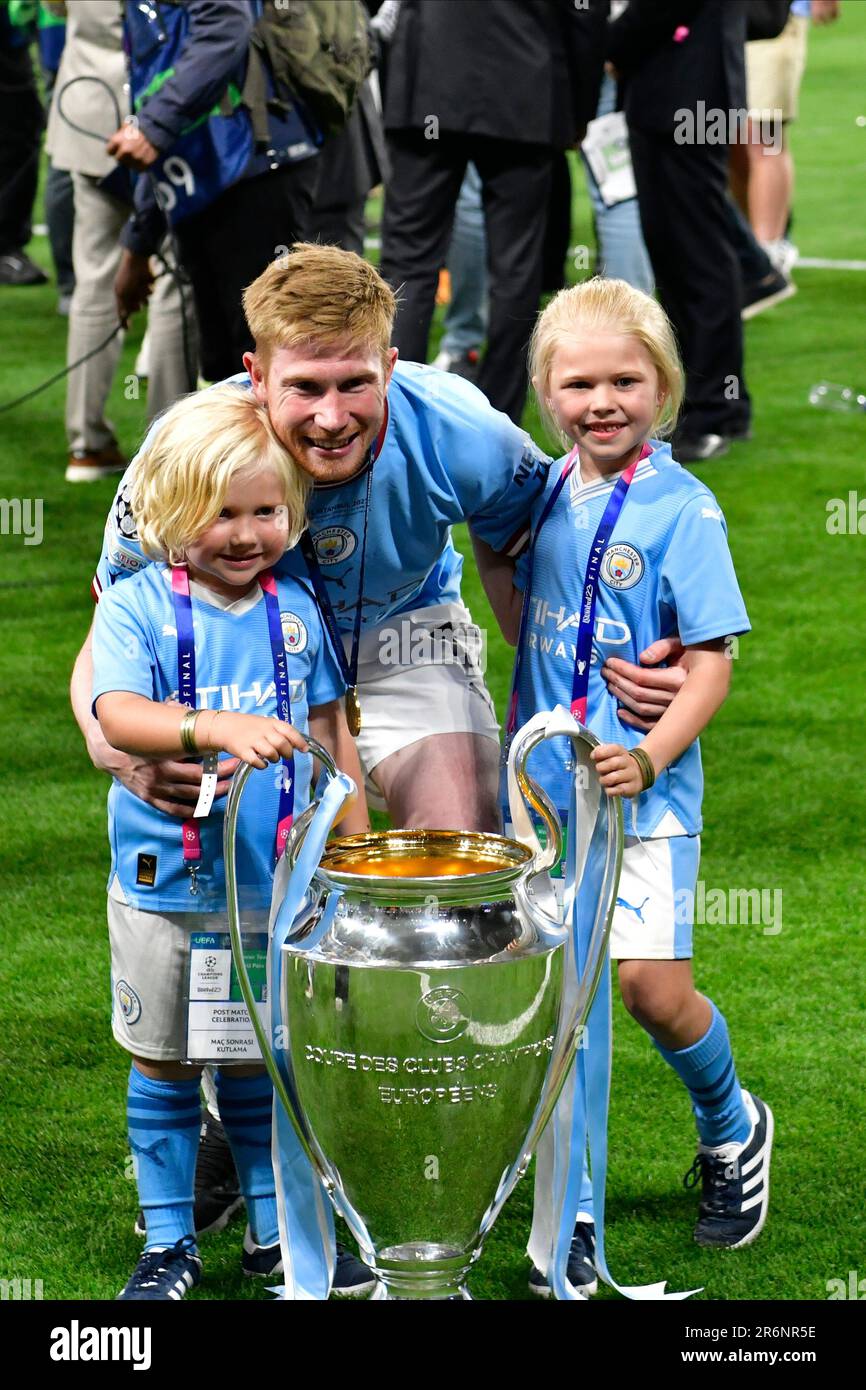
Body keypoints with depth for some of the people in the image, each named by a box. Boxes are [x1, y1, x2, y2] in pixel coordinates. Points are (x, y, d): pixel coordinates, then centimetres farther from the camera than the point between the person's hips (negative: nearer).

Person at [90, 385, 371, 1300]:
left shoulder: (295, 608, 2)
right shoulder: (137, 607, -10)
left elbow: (330, 731, 9)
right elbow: (115, 711, -25)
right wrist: (215, 727, -41)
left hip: (277, 882, 2)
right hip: (165, 887, -2)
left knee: (260, 1061, 12)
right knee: (164, 1065, 9)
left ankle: (274, 1226, 26)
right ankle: (168, 1243, 21)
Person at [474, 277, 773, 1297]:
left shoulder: (680, 509, -11)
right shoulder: (548, 494, 6)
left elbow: (712, 662, -12)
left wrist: (650, 757, -25)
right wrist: (486, 542, 5)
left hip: (642, 793, -5)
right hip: (542, 787, 5)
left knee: (650, 984, -8)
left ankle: (731, 1129, 23)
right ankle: (574, 1217, 16)